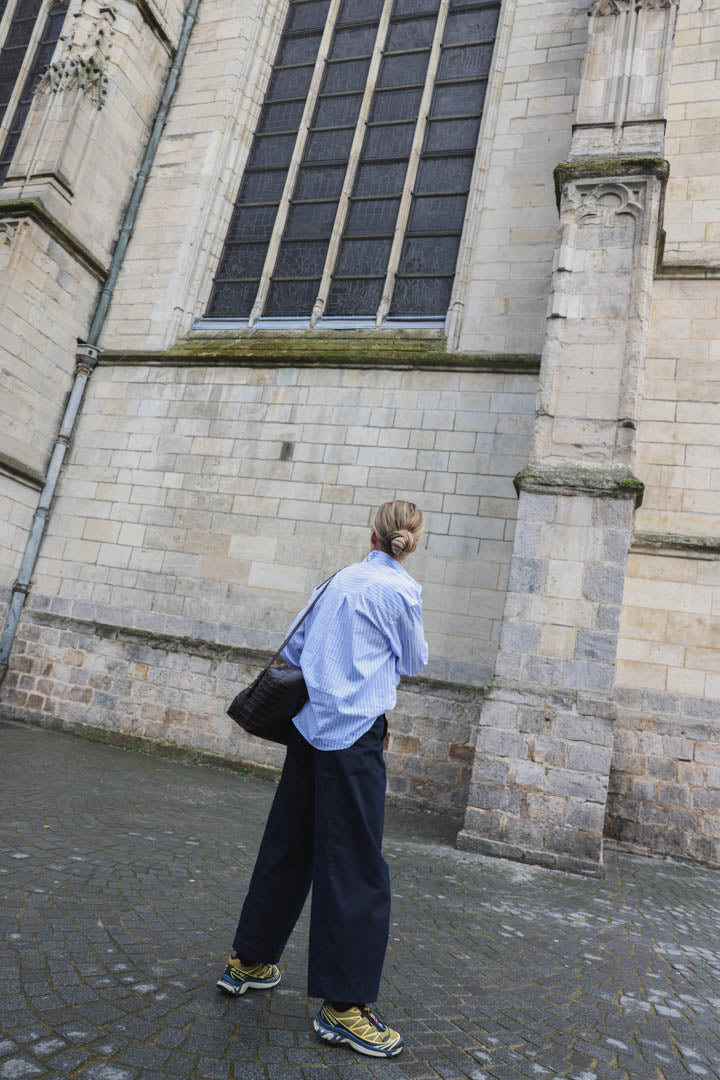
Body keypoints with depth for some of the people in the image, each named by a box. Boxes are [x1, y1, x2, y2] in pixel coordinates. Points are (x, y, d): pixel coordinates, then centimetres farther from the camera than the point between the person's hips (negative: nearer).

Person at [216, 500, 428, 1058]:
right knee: (357, 866, 2)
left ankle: (250, 960, 32)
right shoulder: (402, 589, -8)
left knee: (289, 846, 18)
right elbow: (414, 662, 4)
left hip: (309, 724, 7)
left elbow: (293, 648, 14)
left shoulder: (339, 579, 10)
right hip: (355, 731, -7)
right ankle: (343, 1004, 10)